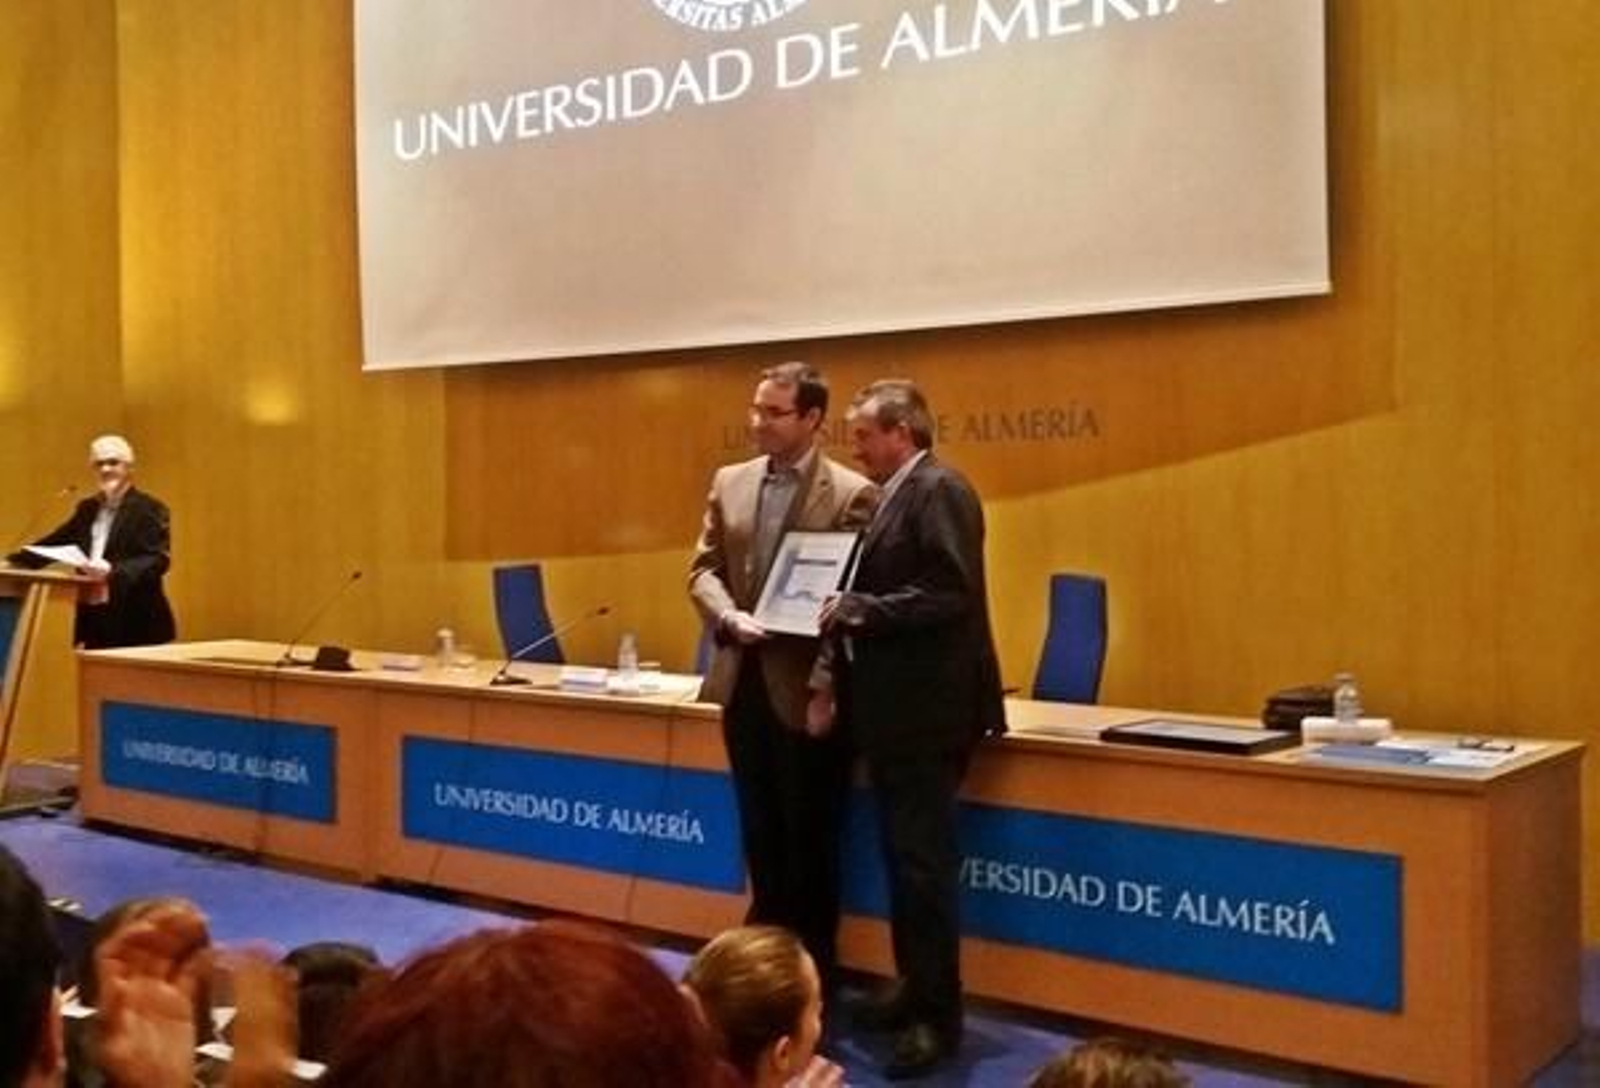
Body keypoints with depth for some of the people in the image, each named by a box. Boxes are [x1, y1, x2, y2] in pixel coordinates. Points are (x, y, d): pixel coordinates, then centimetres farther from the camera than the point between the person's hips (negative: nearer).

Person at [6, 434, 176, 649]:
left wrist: (113, 571, -28)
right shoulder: (88, 508, 18)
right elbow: (56, 541, 23)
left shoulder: (149, 508, -6)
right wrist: (13, 561, 12)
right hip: (95, 620, 7)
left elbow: (158, 559, -15)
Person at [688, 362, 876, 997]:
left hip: (805, 690, -5)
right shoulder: (730, 482, 8)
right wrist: (730, 617, -13)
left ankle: (811, 971, 22)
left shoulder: (851, 494, -10)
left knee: (810, 840, 7)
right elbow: (703, 569, 8)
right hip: (743, 682, 5)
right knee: (760, 834, 16)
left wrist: (826, 690, -17)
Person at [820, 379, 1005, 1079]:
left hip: (925, 711, -10)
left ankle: (939, 1015, 7)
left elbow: (952, 593, -23)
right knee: (903, 858, 17)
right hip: (895, 709, 10)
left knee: (924, 862, -3)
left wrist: (859, 611, -20)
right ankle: (915, 988, 28)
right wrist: (849, 611, 4)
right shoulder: (899, 495, 16)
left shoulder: (939, 490, -14)